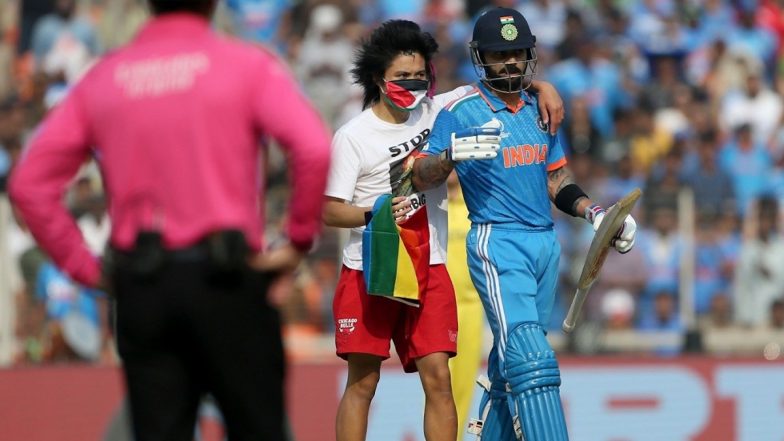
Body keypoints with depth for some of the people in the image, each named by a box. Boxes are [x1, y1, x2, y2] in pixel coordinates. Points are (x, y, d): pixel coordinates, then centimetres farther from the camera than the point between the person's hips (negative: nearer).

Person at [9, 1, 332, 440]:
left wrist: (86, 268, 8)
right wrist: (299, 240, -5)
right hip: (226, 279, -3)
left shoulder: (102, 79, 9)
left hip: (140, 288, 3)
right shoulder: (247, 66, -1)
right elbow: (315, 150, -16)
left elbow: (29, 185, 6)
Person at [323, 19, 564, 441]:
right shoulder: (352, 136, -5)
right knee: (362, 381, 0)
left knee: (437, 376, -5)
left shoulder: (436, 111, 6)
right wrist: (377, 212, -25)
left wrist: (541, 88, 0)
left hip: (429, 269, 3)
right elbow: (330, 210, -8)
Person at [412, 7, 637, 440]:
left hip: (545, 243, 7)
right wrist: (453, 154, -27)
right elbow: (421, 177, -8)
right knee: (531, 361, -18)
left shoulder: (539, 110, 16)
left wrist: (591, 211, 9)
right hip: (498, 245, -7)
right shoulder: (461, 112, -3)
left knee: (510, 364, 10)